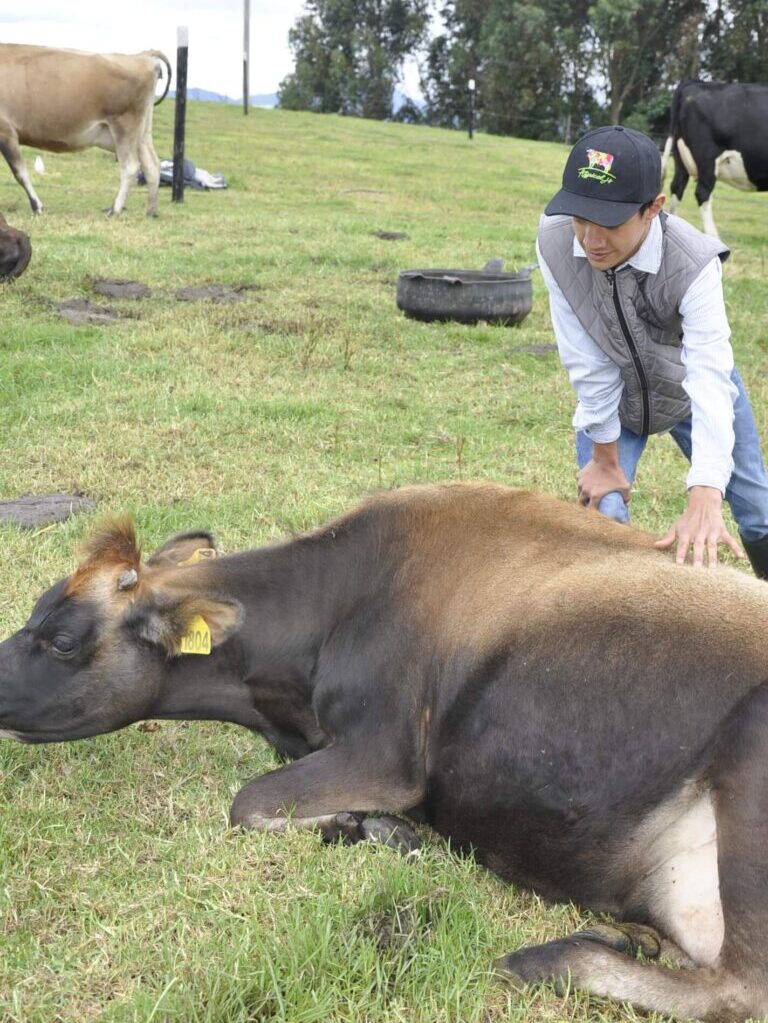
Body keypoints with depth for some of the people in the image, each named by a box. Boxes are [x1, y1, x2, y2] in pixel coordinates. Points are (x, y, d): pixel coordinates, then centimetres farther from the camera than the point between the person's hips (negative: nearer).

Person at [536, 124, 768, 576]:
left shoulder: (693, 264, -37)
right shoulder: (554, 243, -31)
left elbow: (711, 381, -45)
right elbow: (589, 364, -25)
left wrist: (704, 497, -56)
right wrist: (605, 458, -15)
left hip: (691, 390, -1)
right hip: (613, 397, 1)